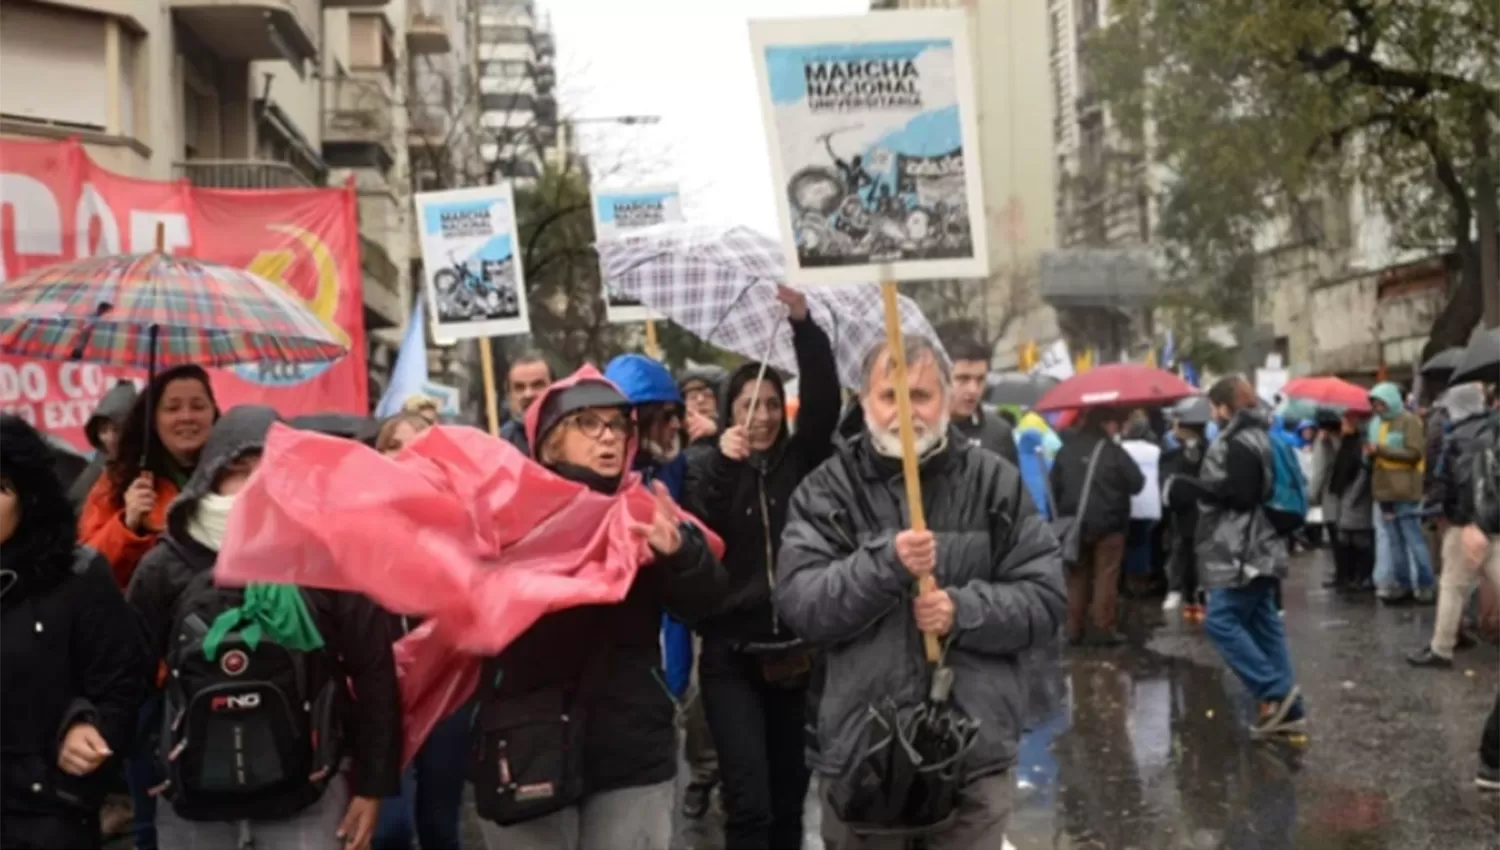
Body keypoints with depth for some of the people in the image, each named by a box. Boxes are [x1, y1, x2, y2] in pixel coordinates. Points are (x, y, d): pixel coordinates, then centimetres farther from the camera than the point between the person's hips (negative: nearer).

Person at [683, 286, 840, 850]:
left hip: (796, 651, 3)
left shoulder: (800, 460, 5)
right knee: (749, 800, -10)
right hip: (731, 656, -3)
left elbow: (824, 399, -11)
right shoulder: (708, 471, 2)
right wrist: (722, 464, -25)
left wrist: (802, 322, -23)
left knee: (789, 793, 13)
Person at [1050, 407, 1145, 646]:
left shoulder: (1066, 449, 4)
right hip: (1107, 523, -4)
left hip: (1074, 523, 5)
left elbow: (1054, 485, 7)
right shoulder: (1113, 451, -9)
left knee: (1077, 575, 11)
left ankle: (1073, 628, 12)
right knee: (1105, 576, 1)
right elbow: (1137, 482, -4)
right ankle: (1103, 628, 0)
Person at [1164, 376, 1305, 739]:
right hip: (1257, 549, 11)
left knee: (1221, 621, -10)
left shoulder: (1240, 443, -16)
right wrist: (1199, 489, 19)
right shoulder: (1256, 437, 17)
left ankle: (1276, 692, -9)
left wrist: (1193, 488, -18)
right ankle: (1288, 710, 10)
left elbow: (1240, 495, -21)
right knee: (1264, 624, 9)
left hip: (1242, 552, -11)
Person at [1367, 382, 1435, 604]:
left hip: (1405, 492, -7)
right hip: (1384, 490, 7)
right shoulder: (1376, 423, 16)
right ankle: (1402, 585, 16)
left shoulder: (1409, 421, -6)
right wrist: (1371, 453, 1)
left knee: (1413, 539, -6)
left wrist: (1381, 449, -18)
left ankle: (1426, 586, 0)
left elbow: (1414, 453, -16)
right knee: (1394, 541, 10)